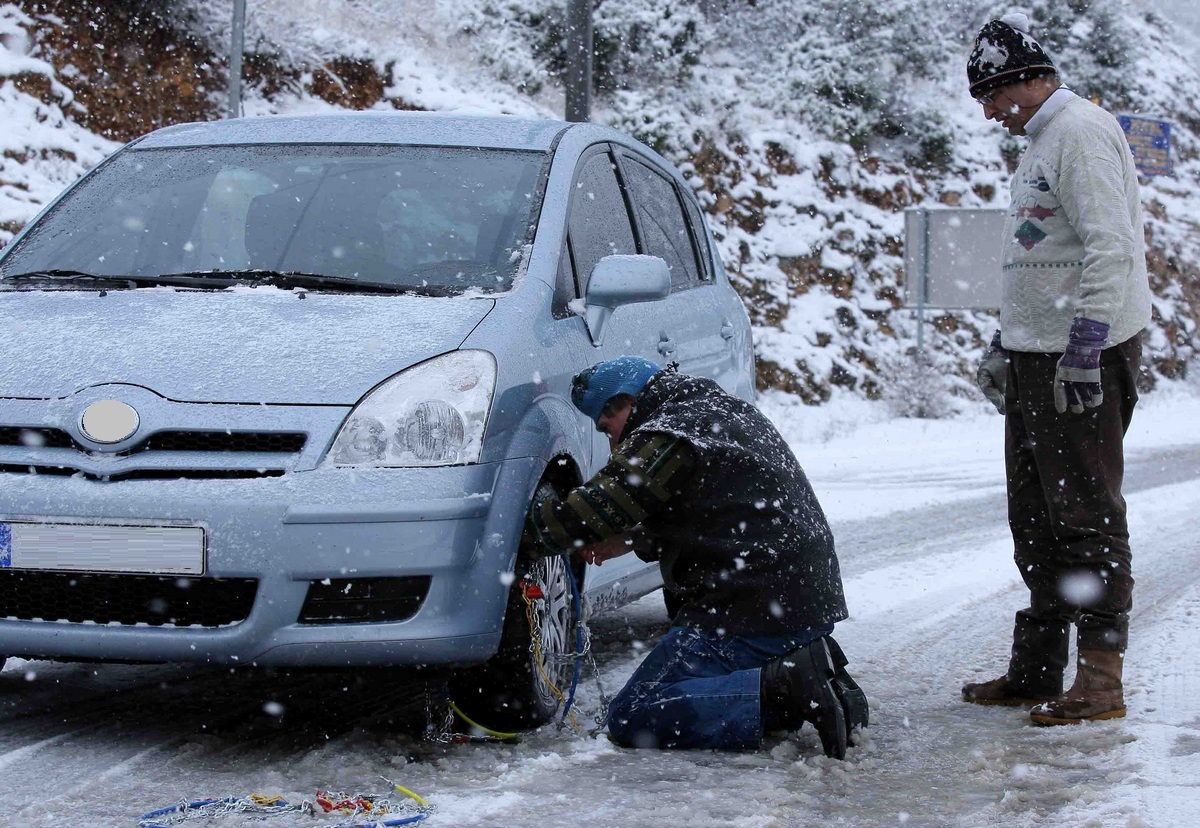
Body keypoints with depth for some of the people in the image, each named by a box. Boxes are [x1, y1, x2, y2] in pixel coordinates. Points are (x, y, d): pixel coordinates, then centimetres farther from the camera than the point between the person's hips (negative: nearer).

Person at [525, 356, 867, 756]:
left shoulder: (665, 439, -10)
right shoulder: (727, 409, 20)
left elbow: (589, 513, -9)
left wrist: (532, 521, 10)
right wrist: (632, 540, 19)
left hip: (750, 611, -10)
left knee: (631, 718, -10)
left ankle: (785, 686, -19)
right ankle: (807, 672, 4)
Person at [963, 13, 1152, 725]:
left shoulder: (1082, 131, -11)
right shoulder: (1042, 141, 20)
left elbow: (1110, 248, -20)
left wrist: (1083, 351, -24)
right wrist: (1007, 344, 25)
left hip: (1082, 361, -10)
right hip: (1036, 361, 10)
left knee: (1087, 517, -8)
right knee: (1035, 521, 12)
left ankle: (1101, 678, -4)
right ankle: (1037, 668, 19)